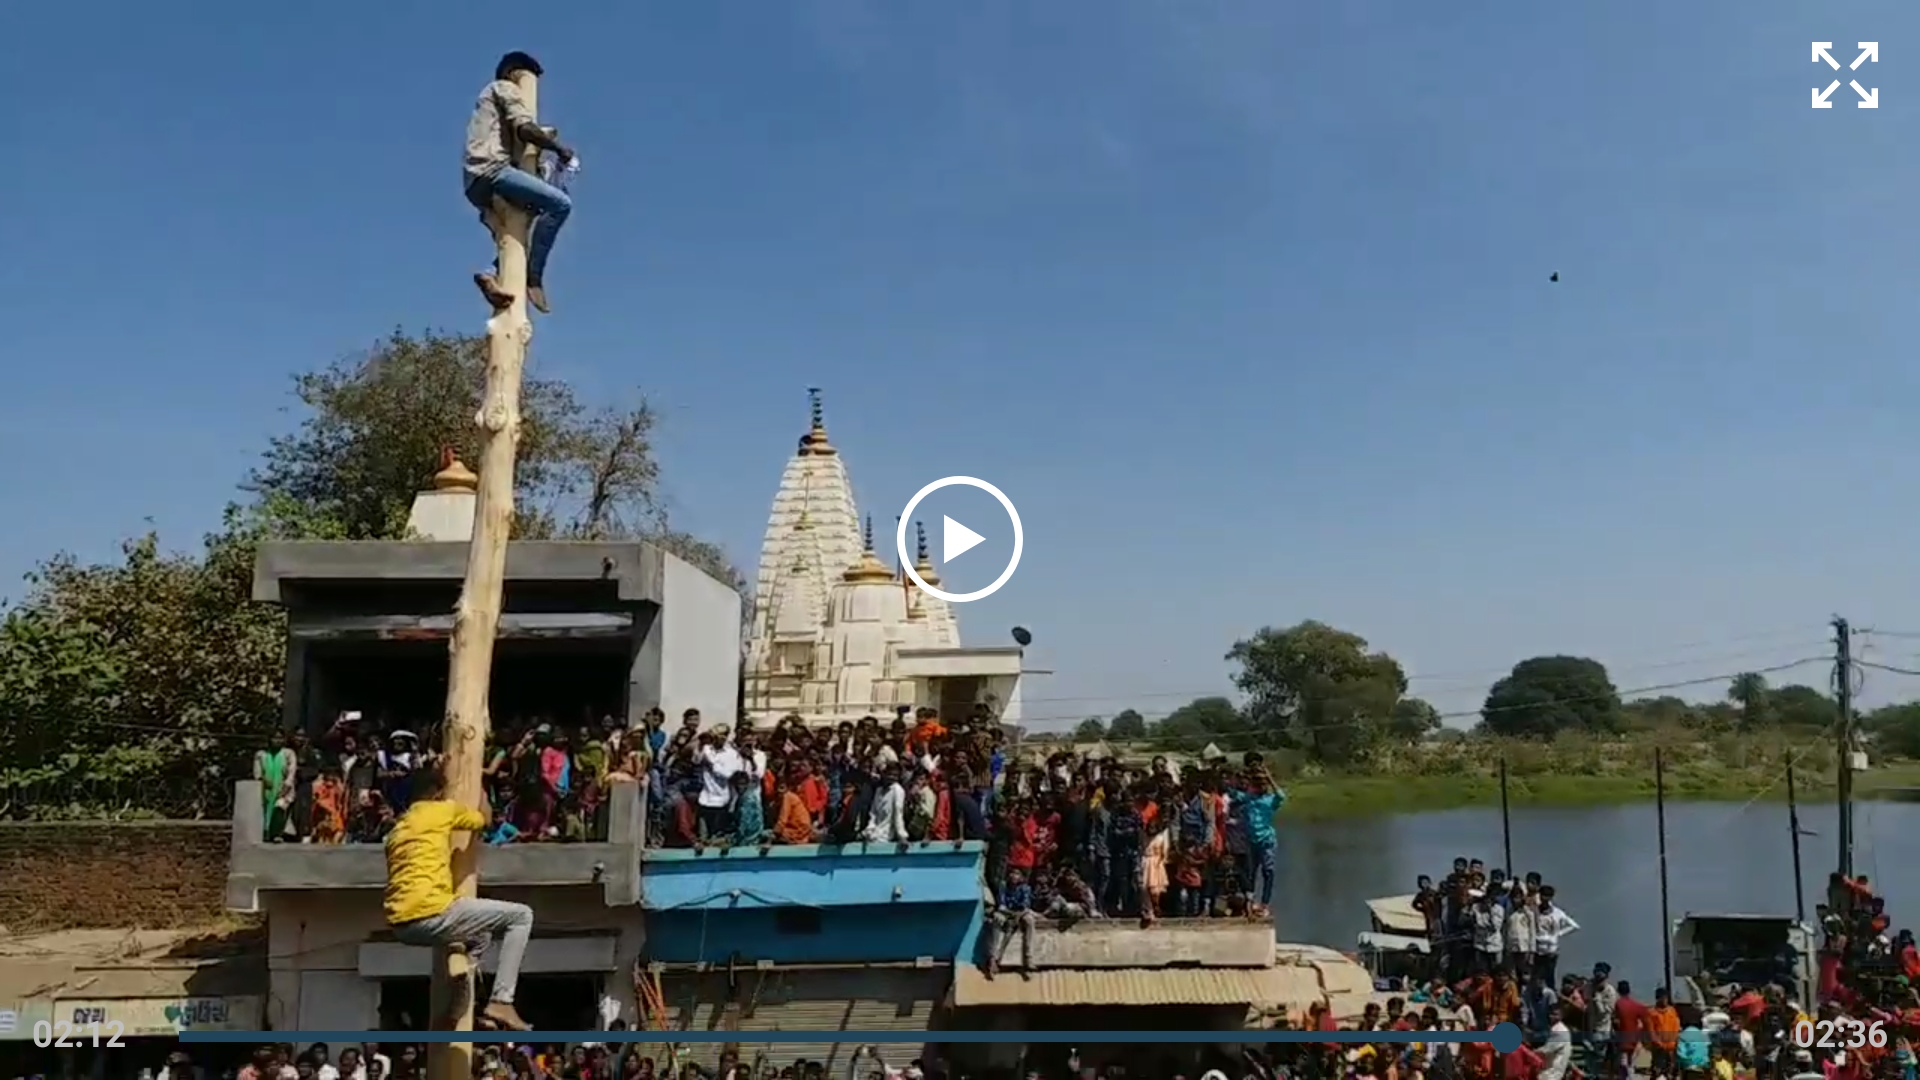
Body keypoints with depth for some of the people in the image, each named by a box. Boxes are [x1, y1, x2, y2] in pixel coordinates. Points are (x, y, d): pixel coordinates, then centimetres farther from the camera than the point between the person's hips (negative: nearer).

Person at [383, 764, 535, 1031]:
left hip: (402, 925, 9)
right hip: (429, 914, -8)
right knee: (521, 916, 3)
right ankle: (501, 1003, -6)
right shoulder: (443, 809, 7)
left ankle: (460, 1008, 21)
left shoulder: (398, 828, 27)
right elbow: (483, 820, 24)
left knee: (480, 933, 33)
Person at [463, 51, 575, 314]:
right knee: (560, 203, -22)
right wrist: (558, 147, 0)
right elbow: (524, 128, -10)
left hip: (476, 183, 10)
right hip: (492, 170, -10)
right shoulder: (505, 88, 9)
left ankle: (497, 275, -3)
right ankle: (533, 275, -25)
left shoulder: (490, 95, 37)